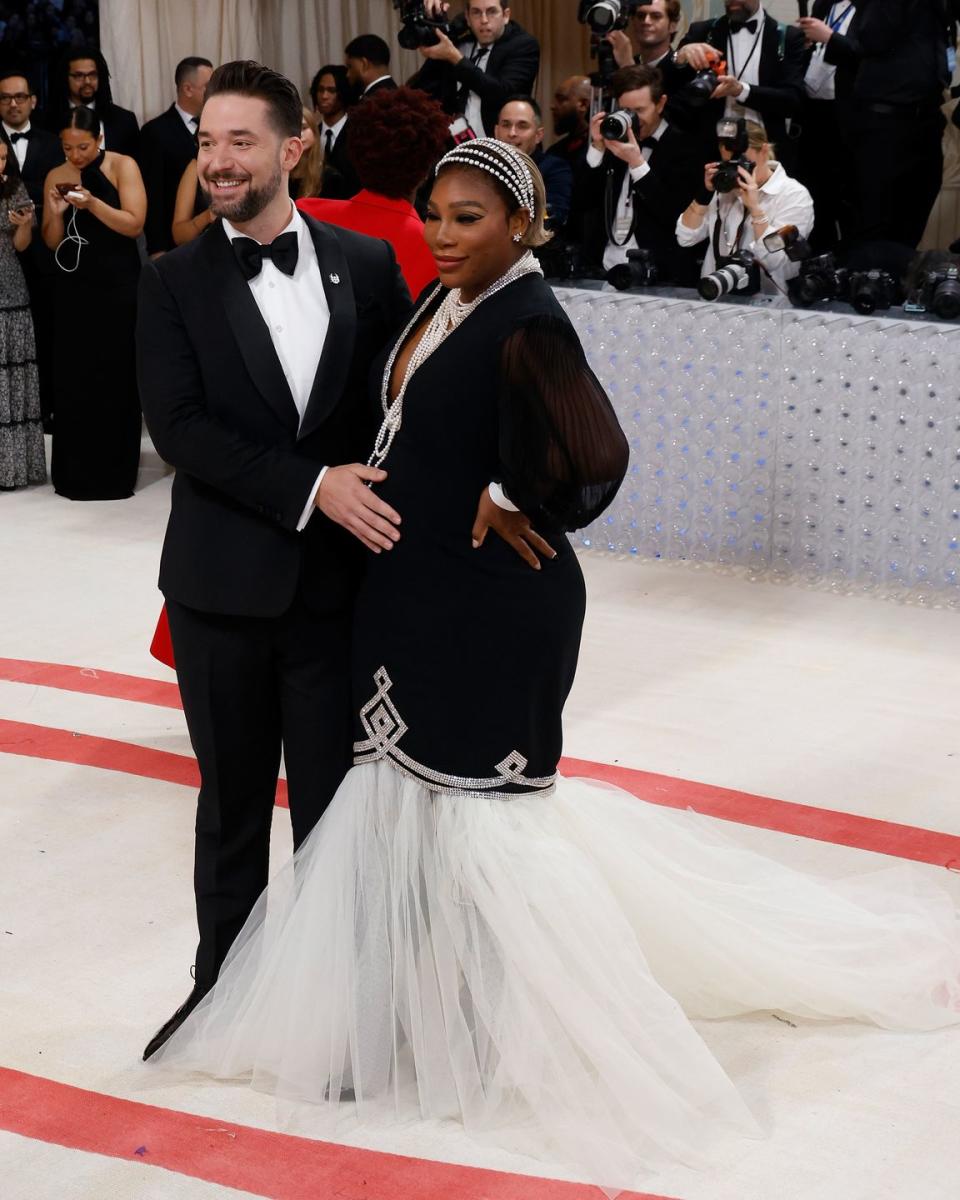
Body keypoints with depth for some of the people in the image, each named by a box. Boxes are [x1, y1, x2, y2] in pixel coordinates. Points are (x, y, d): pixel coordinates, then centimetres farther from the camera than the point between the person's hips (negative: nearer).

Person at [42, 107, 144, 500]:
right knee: (73, 377, 3)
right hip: (72, 289, 3)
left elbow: (134, 224, -12)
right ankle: (76, 472, 10)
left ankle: (113, 472, 9)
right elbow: (53, 243, 8)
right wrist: (56, 213, -11)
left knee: (114, 376, 1)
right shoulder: (56, 177, 7)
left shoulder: (122, 166, -3)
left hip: (117, 288, -3)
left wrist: (93, 204, -23)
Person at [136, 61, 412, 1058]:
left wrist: (380, 500, -10)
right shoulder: (174, 281, -1)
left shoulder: (367, 266, 2)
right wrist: (311, 487, -19)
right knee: (233, 800, 12)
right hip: (222, 586, 0)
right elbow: (178, 425, -11)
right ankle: (223, 979, 28)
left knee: (334, 798, 8)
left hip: (338, 581, 0)